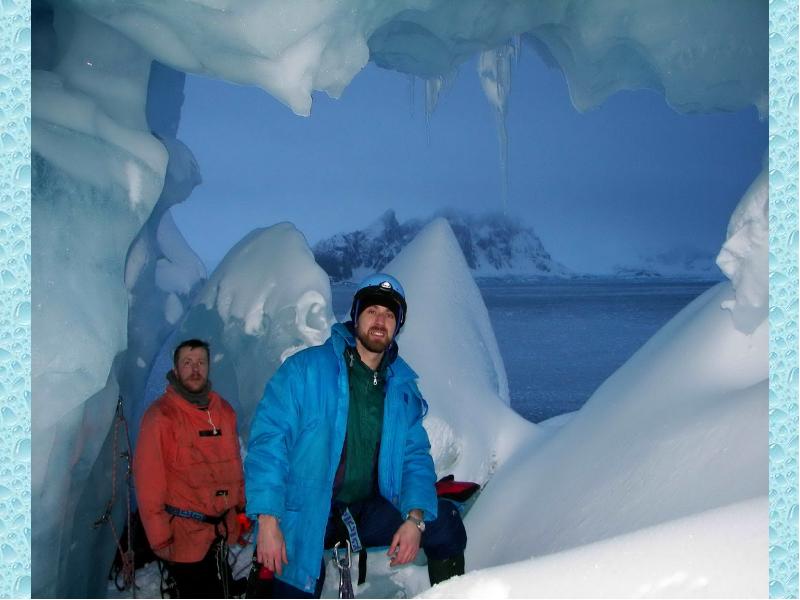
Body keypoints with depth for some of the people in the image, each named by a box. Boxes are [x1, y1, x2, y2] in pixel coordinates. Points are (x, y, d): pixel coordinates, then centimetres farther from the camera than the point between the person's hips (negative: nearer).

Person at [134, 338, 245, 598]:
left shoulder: (224, 411, 7)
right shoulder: (160, 416, -12)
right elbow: (148, 482, -13)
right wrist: (160, 538, -13)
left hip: (223, 532, 6)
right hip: (184, 536, -6)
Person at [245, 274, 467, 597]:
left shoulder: (403, 389, 5)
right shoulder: (305, 368, -10)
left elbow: (415, 456, 6)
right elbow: (268, 440, -14)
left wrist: (415, 518, -12)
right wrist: (267, 522, -20)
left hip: (368, 511, 4)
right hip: (305, 516, -4)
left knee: (446, 522, -5)